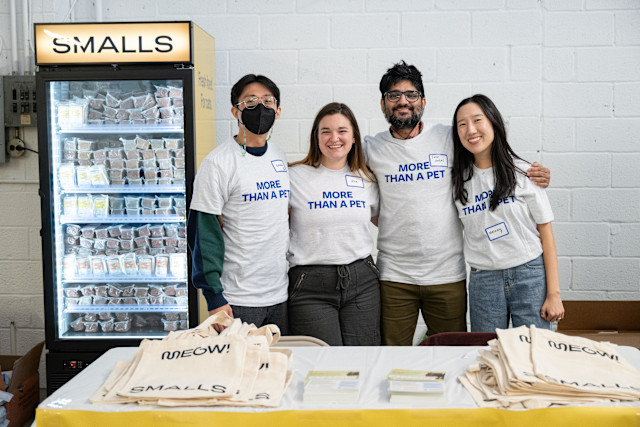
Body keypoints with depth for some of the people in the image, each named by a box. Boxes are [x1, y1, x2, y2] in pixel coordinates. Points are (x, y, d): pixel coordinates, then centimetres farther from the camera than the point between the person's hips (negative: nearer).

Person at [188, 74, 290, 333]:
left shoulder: (281, 159, 9)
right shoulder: (218, 162, -9)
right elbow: (202, 231, -12)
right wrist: (214, 297, -16)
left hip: (281, 296, 6)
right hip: (237, 300, -5)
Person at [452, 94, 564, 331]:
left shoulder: (523, 172, -3)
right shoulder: (459, 181, 5)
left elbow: (546, 233, -3)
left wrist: (553, 293, -6)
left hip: (530, 275, -2)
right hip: (483, 280, 2)